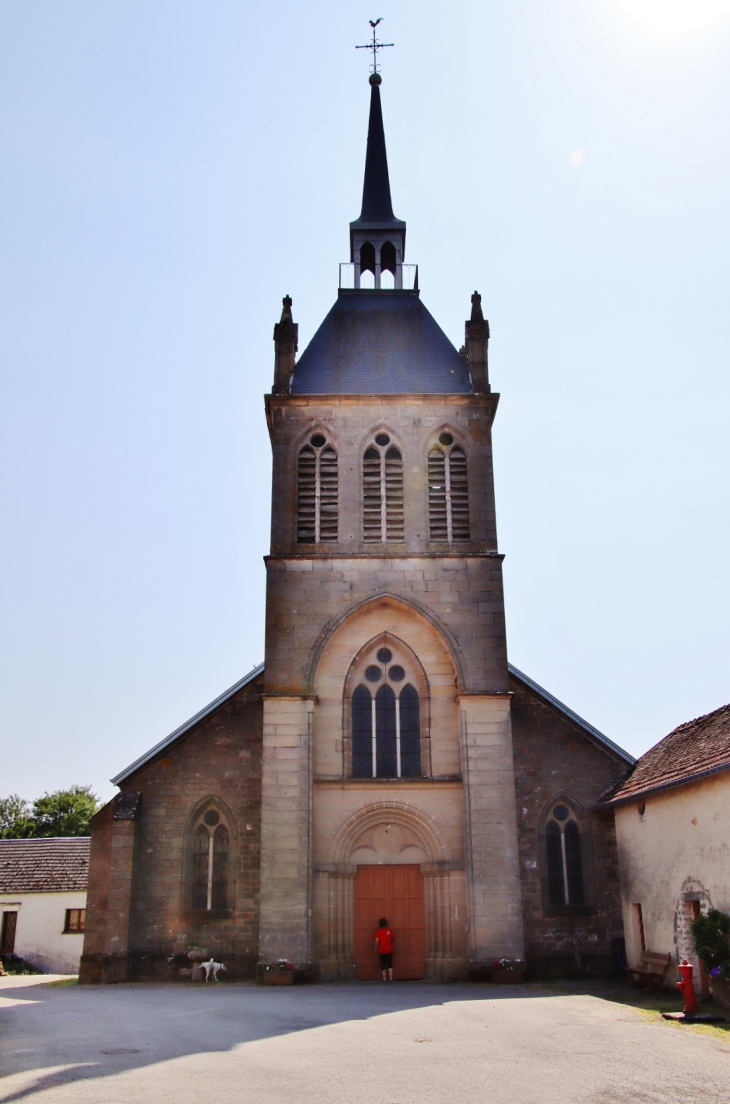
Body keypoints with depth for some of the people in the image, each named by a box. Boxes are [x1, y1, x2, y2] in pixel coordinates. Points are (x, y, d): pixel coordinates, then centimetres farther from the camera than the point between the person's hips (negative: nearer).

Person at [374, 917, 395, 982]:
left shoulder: (378, 931, -6)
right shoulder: (389, 931, 0)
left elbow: (377, 940, -13)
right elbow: (393, 938, 13)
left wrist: (376, 949, -4)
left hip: (382, 951, -1)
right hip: (389, 950, 1)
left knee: (383, 964, 7)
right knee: (390, 964, 7)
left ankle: (384, 978, 7)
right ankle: (390, 977, 1)